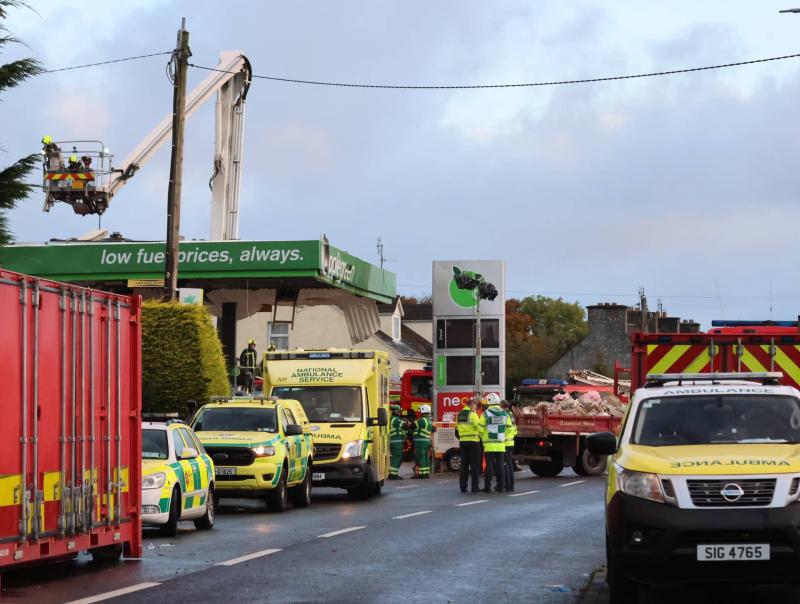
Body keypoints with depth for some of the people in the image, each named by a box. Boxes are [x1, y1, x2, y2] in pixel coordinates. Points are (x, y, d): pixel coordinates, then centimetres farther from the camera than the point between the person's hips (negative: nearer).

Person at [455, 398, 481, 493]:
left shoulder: (459, 415, 12)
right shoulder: (472, 414, -11)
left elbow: (457, 430, 14)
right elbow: (479, 428, -14)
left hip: (462, 442, 6)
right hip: (473, 442, -6)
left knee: (464, 465, 9)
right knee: (475, 465, -1)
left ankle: (463, 486, 9)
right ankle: (475, 487, -2)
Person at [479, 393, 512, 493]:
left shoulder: (486, 414, -7)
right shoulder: (505, 414, 5)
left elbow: (480, 429, -6)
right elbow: (509, 428, 7)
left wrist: (482, 437, 14)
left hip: (489, 445, -3)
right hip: (501, 445, 3)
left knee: (489, 465, -2)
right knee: (500, 465, 9)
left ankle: (487, 487, -2)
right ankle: (500, 485, 11)